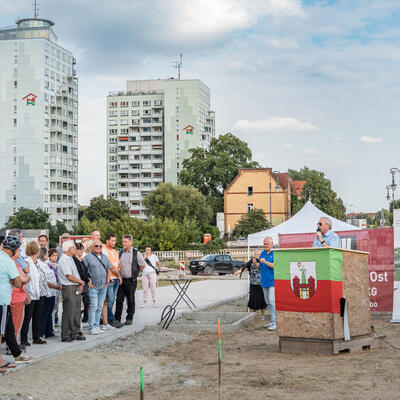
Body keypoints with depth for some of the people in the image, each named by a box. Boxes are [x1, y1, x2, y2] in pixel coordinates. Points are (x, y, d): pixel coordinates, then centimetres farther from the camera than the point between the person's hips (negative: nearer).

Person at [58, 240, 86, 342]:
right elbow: (69, 277, -18)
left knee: (76, 312, 12)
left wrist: (80, 285, 1)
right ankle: (66, 336, 0)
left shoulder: (71, 259, 16)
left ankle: (75, 333, 21)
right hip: (69, 289, -9)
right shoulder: (63, 260, -14)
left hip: (76, 289, 9)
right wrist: (82, 282, -5)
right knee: (68, 313, -6)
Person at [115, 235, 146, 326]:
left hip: (131, 280, -4)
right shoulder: (120, 253, 9)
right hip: (121, 280, 4)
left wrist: (135, 273, 5)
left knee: (130, 300, 4)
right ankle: (117, 318, 6)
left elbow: (142, 265, 2)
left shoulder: (136, 253, -4)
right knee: (119, 299, 1)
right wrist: (118, 273, 10)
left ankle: (129, 318, 12)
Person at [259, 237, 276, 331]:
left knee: (272, 301, -14)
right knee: (268, 302, 11)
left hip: (273, 281, -8)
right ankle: (271, 321, 19)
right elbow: (259, 266, 17)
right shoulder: (263, 253, 15)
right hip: (264, 281, 8)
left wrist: (265, 262, -22)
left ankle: (275, 323, -13)